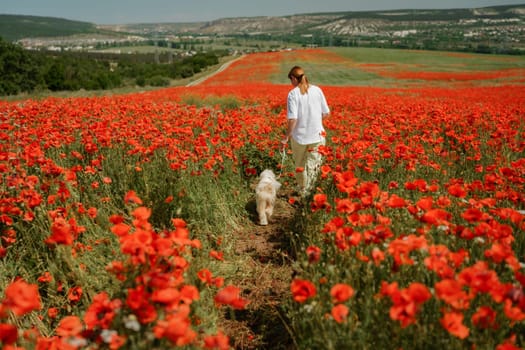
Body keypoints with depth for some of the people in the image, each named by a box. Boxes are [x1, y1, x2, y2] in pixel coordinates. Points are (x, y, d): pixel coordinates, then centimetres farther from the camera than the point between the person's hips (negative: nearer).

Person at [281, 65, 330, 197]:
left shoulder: (293, 94, -12)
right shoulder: (317, 90, -1)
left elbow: (292, 119, -19)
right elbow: (326, 113, 4)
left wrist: (286, 137, -9)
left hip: (299, 136, -2)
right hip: (317, 135, 2)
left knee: (300, 165, 18)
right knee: (313, 165, 11)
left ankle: (302, 192, 33)